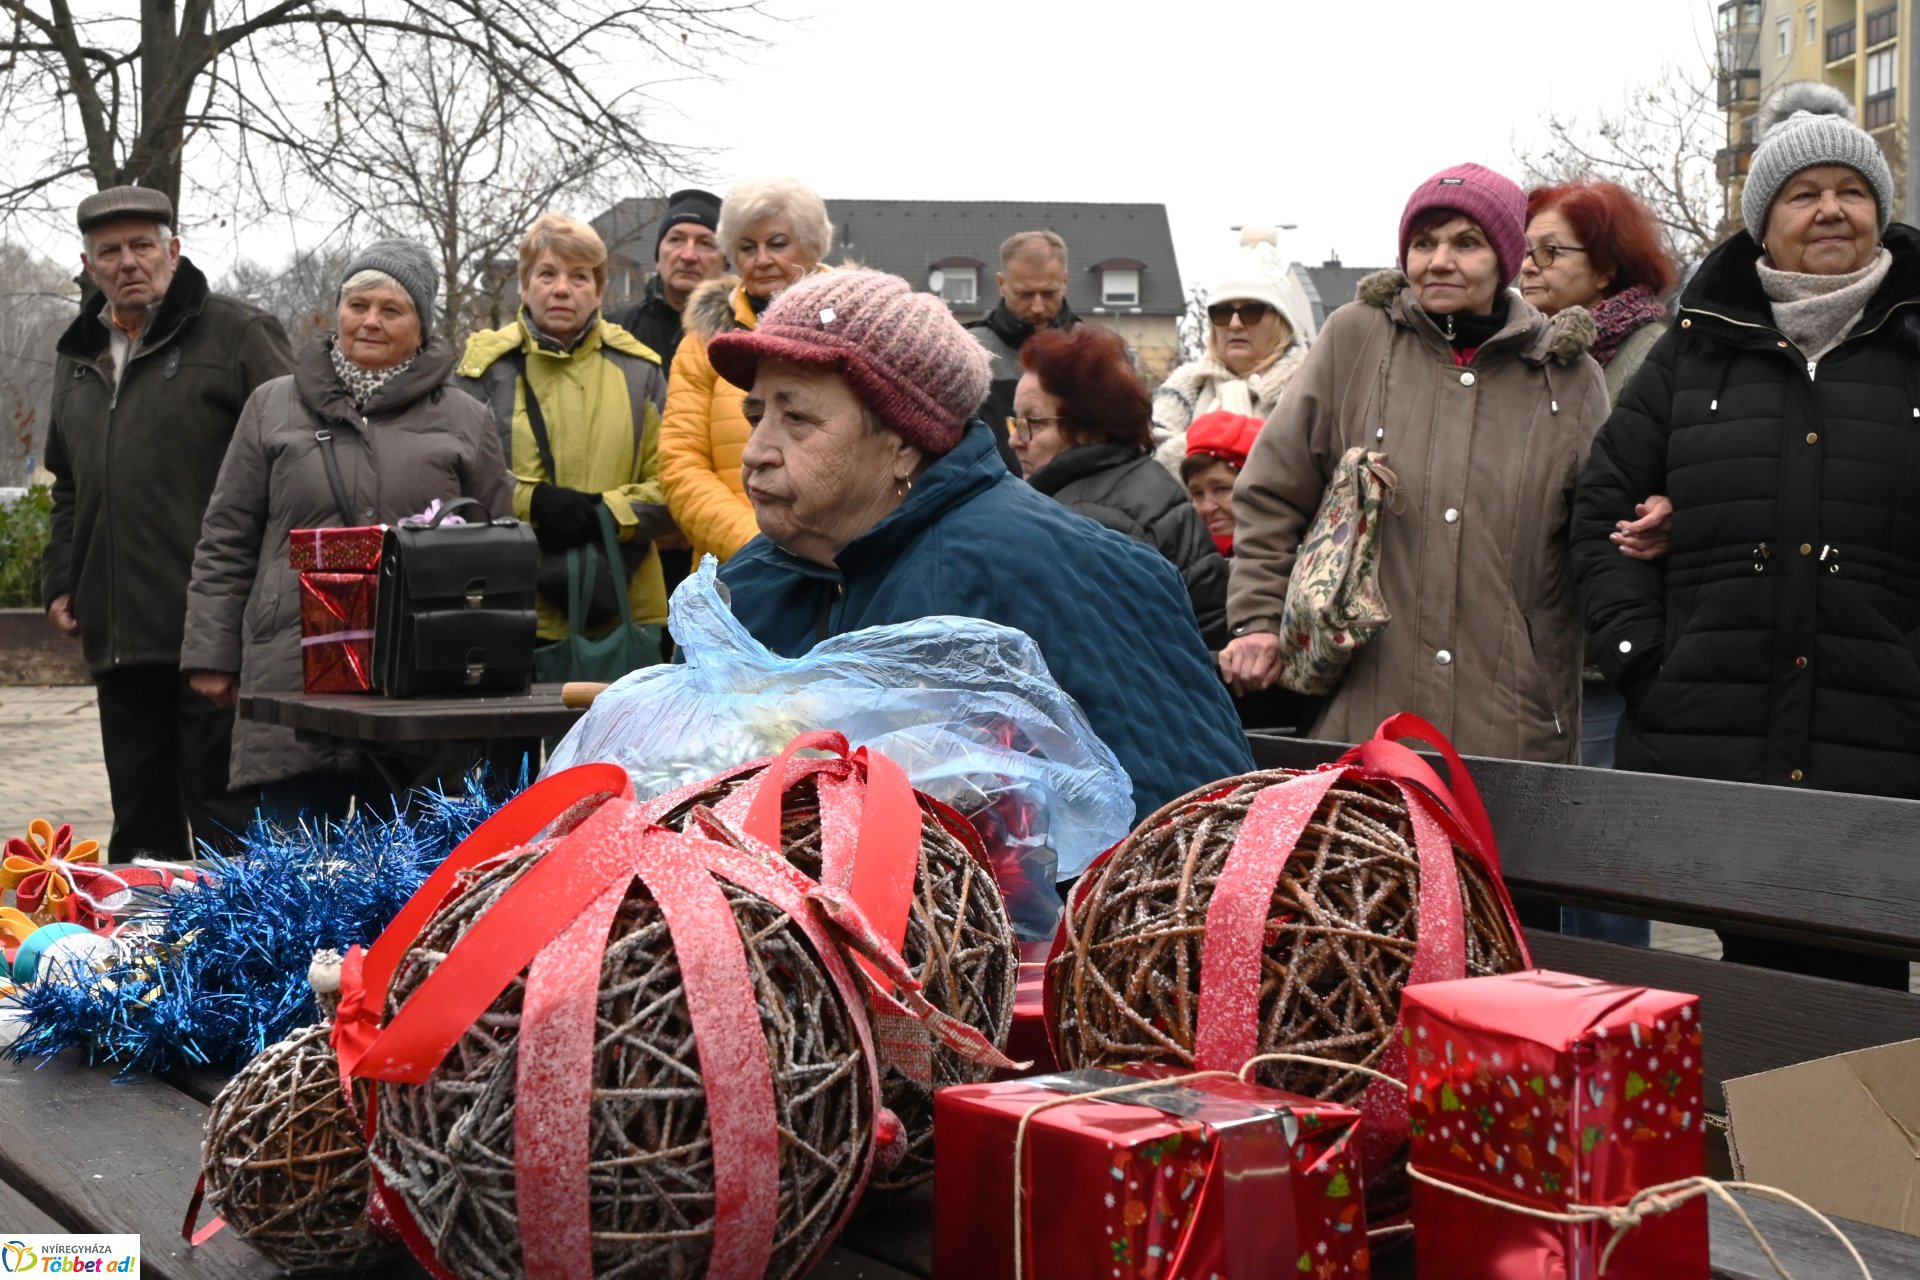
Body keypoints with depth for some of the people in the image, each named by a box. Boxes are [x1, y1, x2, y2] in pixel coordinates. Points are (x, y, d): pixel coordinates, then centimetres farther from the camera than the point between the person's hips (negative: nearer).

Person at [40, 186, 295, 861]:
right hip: (118, 636, 7)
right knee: (140, 827, 13)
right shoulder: (79, 355, 20)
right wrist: (60, 581, 18)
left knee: (224, 821, -3)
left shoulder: (236, 334, -1)